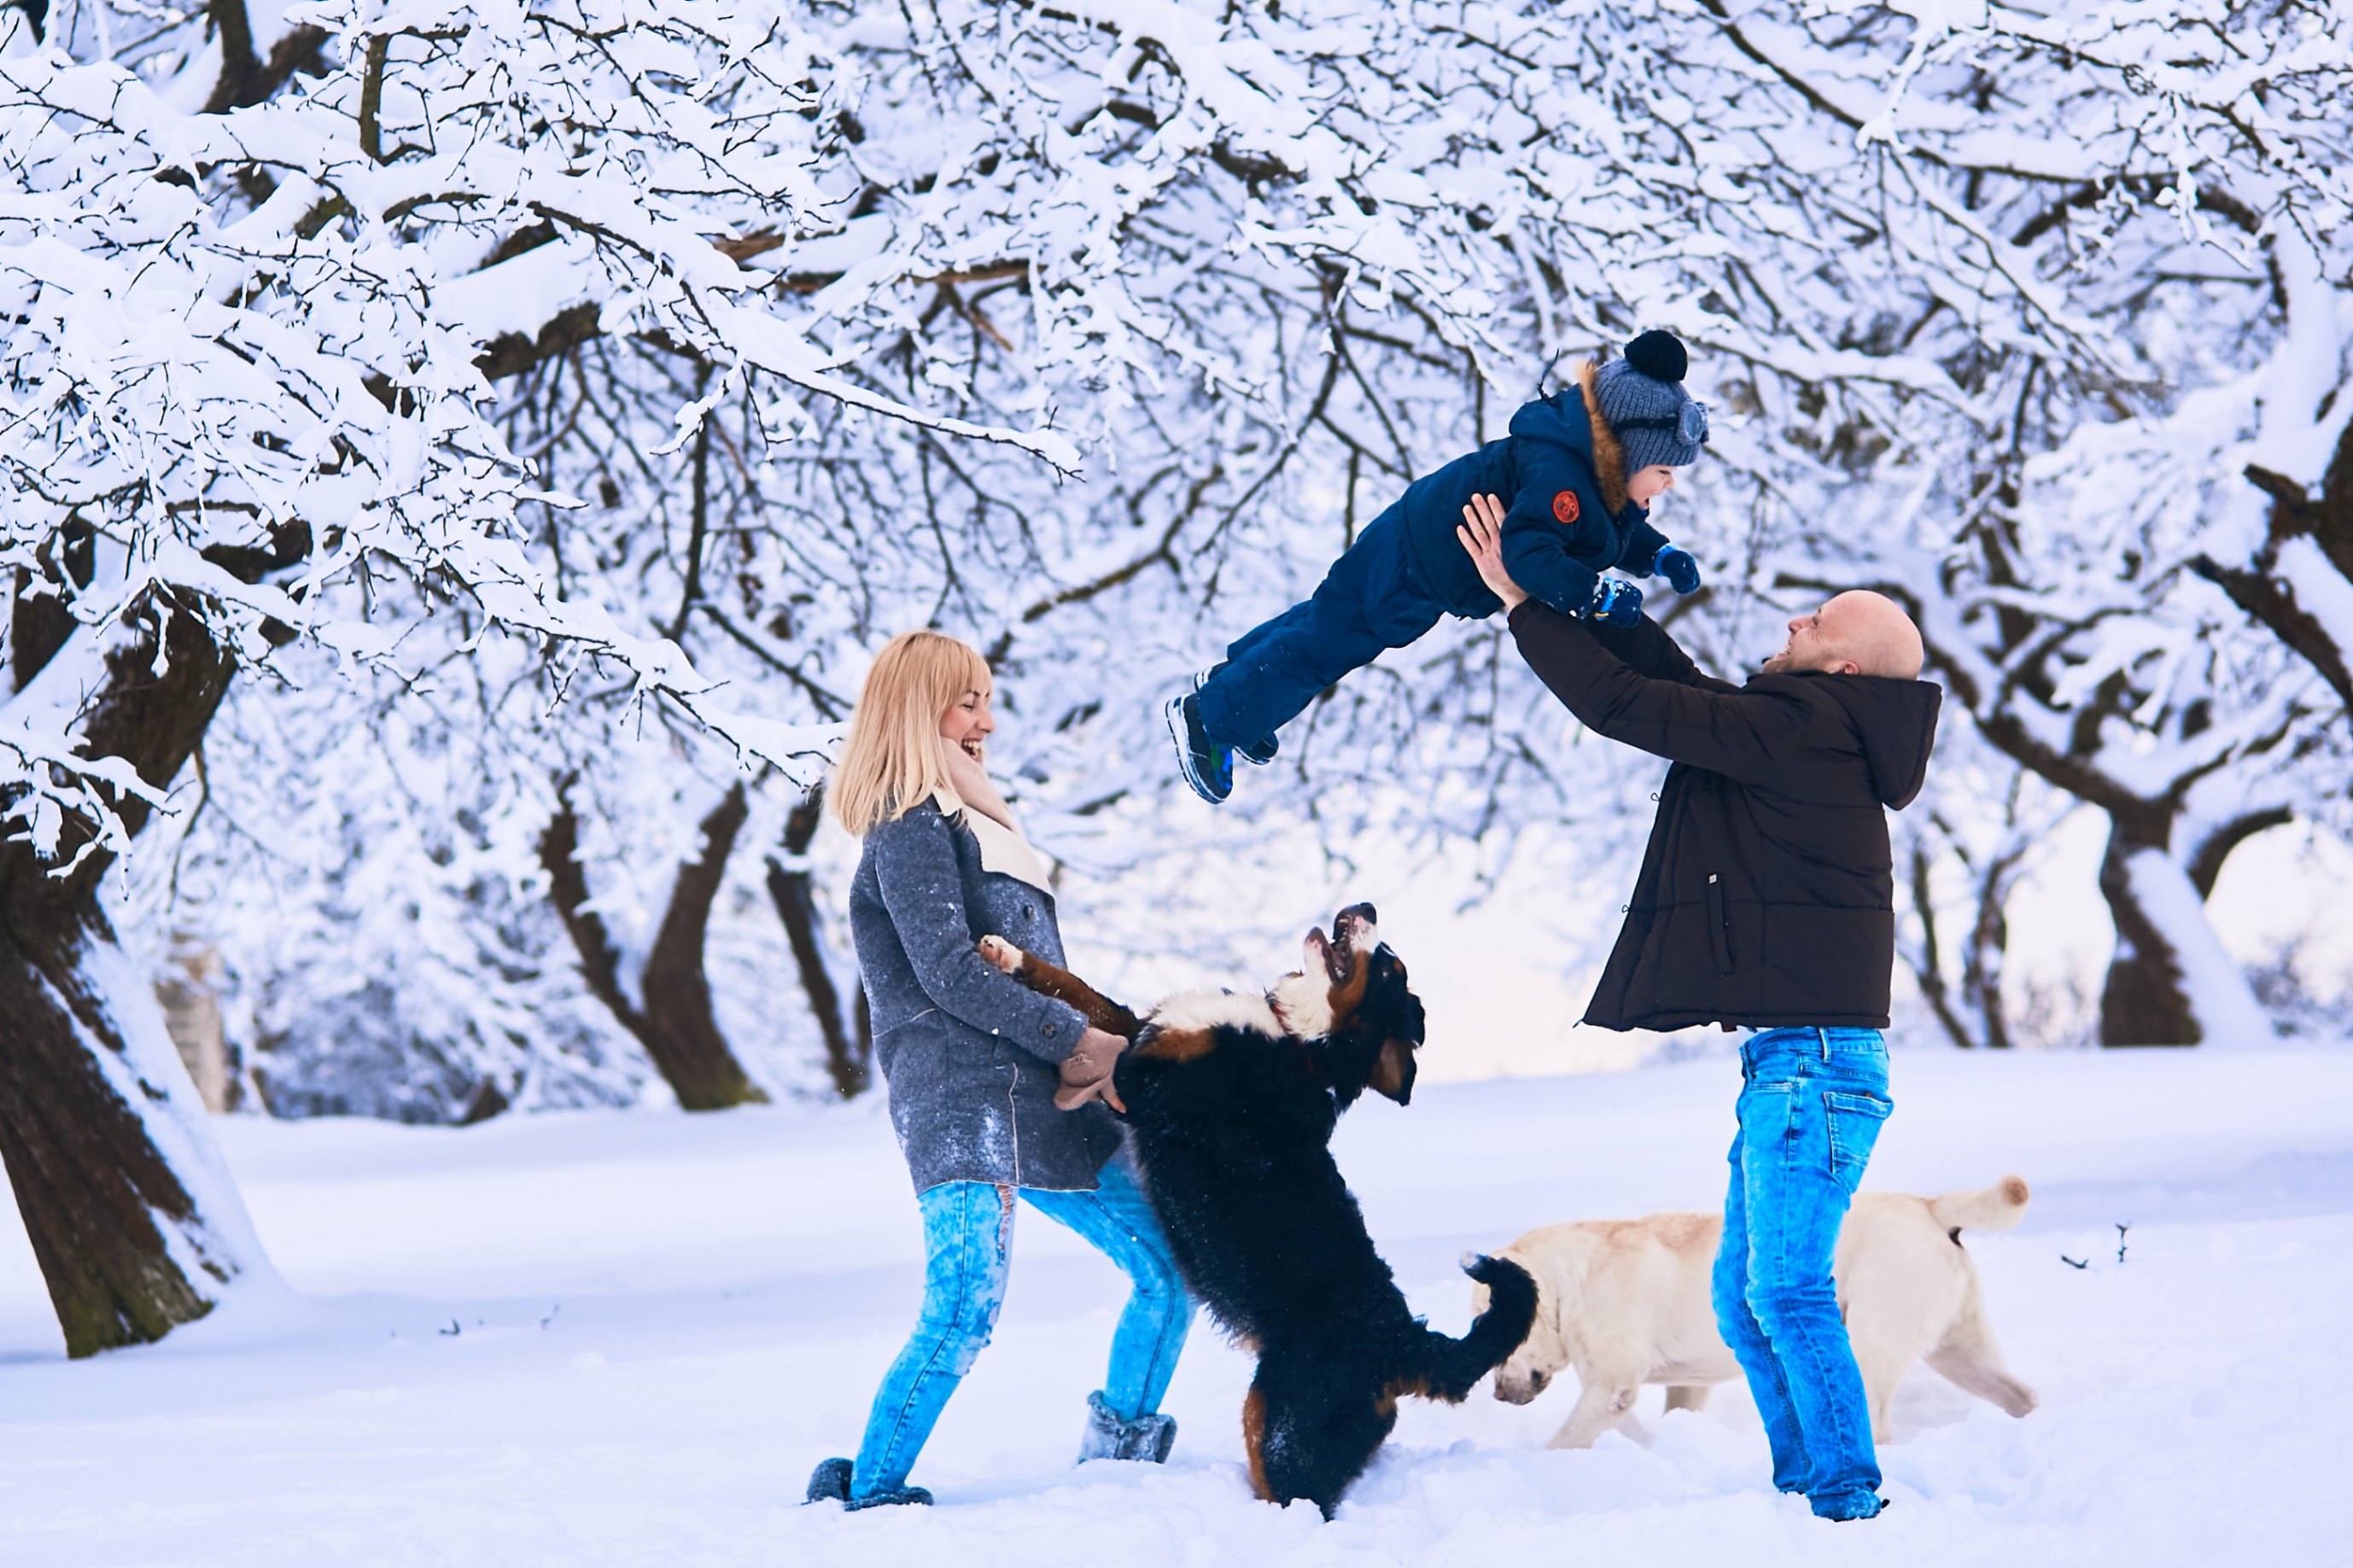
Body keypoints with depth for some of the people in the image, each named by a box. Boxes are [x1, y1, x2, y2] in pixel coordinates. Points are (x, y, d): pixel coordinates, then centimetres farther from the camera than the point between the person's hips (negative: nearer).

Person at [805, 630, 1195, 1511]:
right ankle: (866, 1494, -13)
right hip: (963, 1106, -10)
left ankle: (1122, 1451, 17)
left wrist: (1096, 1051, -1)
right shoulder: (911, 833, -5)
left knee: (1169, 1264, 8)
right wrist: (1083, 1042, -13)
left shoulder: (972, 827, 24)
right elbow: (949, 974, -16)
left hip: (1043, 1105, 10)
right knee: (963, 1315, -21)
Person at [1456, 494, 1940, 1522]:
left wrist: (1521, 603, -4)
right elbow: (1682, 692, 26)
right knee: (1744, 1300, 14)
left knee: (1788, 1292, -10)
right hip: (1791, 1057, 11)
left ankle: (1850, 1499, -8)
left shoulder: (1799, 731, -15)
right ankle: (1810, 1487, 18)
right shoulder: (1815, 733, 15)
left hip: (1813, 1061, -11)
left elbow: (1627, 706, -13)